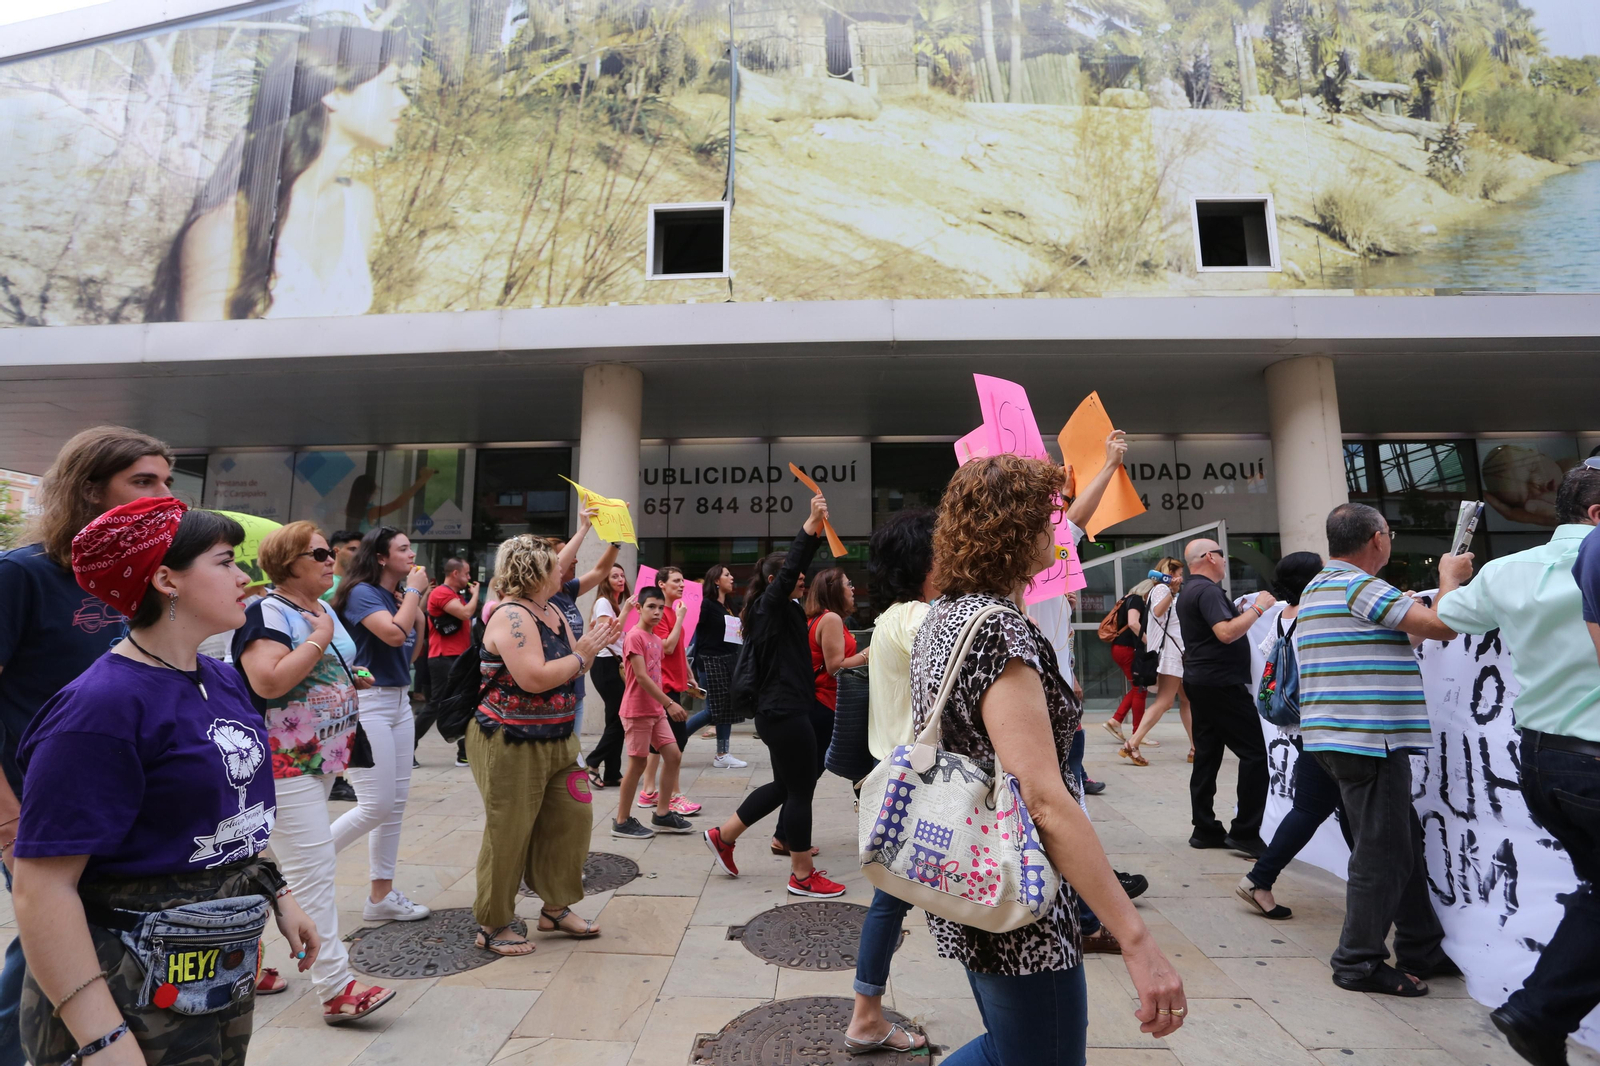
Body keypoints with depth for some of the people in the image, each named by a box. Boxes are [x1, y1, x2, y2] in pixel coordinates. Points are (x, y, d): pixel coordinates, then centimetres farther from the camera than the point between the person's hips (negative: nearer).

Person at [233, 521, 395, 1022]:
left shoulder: (326, 610, 12)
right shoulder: (267, 613, -15)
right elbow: (269, 682, -28)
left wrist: (352, 680, 7)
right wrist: (320, 638, -21)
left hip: (321, 757, 9)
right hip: (283, 761, -9)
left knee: (278, 864, 20)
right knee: (315, 867, -8)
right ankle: (336, 986, -3)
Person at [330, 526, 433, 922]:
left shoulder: (398, 595, 11)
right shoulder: (362, 592, -12)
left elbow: (414, 647, 11)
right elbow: (394, 634, -27)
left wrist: (416, 600, 5)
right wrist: (414, 591, -14)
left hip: (399, 701, 8)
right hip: (366, 703, -8)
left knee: (396, 803, 10)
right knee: (376, 805, -6)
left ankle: (381, 894, 20)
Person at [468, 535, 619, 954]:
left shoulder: (554, 613, 8)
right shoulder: (511, 616, -19)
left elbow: (572, 669, 13)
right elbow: (535, 678, -28)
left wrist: (593, 644, -3)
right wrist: (582, 654, -17)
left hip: (556, 740, 9)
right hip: (511, 743, -9)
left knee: (572, 818, 12)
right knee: (509, 833, 5)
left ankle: (555, 907, 30)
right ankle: (493, 924, 25)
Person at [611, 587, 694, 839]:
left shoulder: (657, 640, 12)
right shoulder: (634, 636, -15)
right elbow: (641, 677, -21)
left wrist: (665, 705, 12)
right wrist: (669, 703, -24)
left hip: (656, 710, 9)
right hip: (637, 711, -9)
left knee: (674, 756, 7)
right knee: (638, 763, -1)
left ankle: (662, 814, 18)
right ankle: (622, 821, 13)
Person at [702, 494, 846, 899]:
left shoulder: (786, 608, 12)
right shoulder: (769, 606, -13)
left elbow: (798, 566, 14)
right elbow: (789, 568, -26)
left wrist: (816, 530, 4)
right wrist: (810, 524, -28)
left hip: (781, 712, 10)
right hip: (785, 713, -10)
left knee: (784, 786, 20)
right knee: (800, 790, 1)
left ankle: (724, 835, 30)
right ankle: (803, 875, 15)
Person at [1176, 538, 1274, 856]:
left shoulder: (1189, 591, 18)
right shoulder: (1208, 591, -15)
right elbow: (1226, 633, -26)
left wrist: (1244, 611, 20)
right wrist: (1258, 608, -16)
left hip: (1200, 681, 10)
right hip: (1222, 683, -10)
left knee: (1207, 755, 10)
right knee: (1254, 753, -6)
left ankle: (1205, 830, 15)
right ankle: (1245, 832, -5)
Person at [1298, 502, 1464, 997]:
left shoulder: (1319, 586, 17)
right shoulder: (1359, 585, -15)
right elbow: (1443, 625, -16)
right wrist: (1450, 577, 1)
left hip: (1336, 737, 10)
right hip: (1368, 739, -10)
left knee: (1403, 843, 20)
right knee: (1381, 855, 1)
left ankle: (1421, 948, 33)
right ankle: (1359, 963, 13)